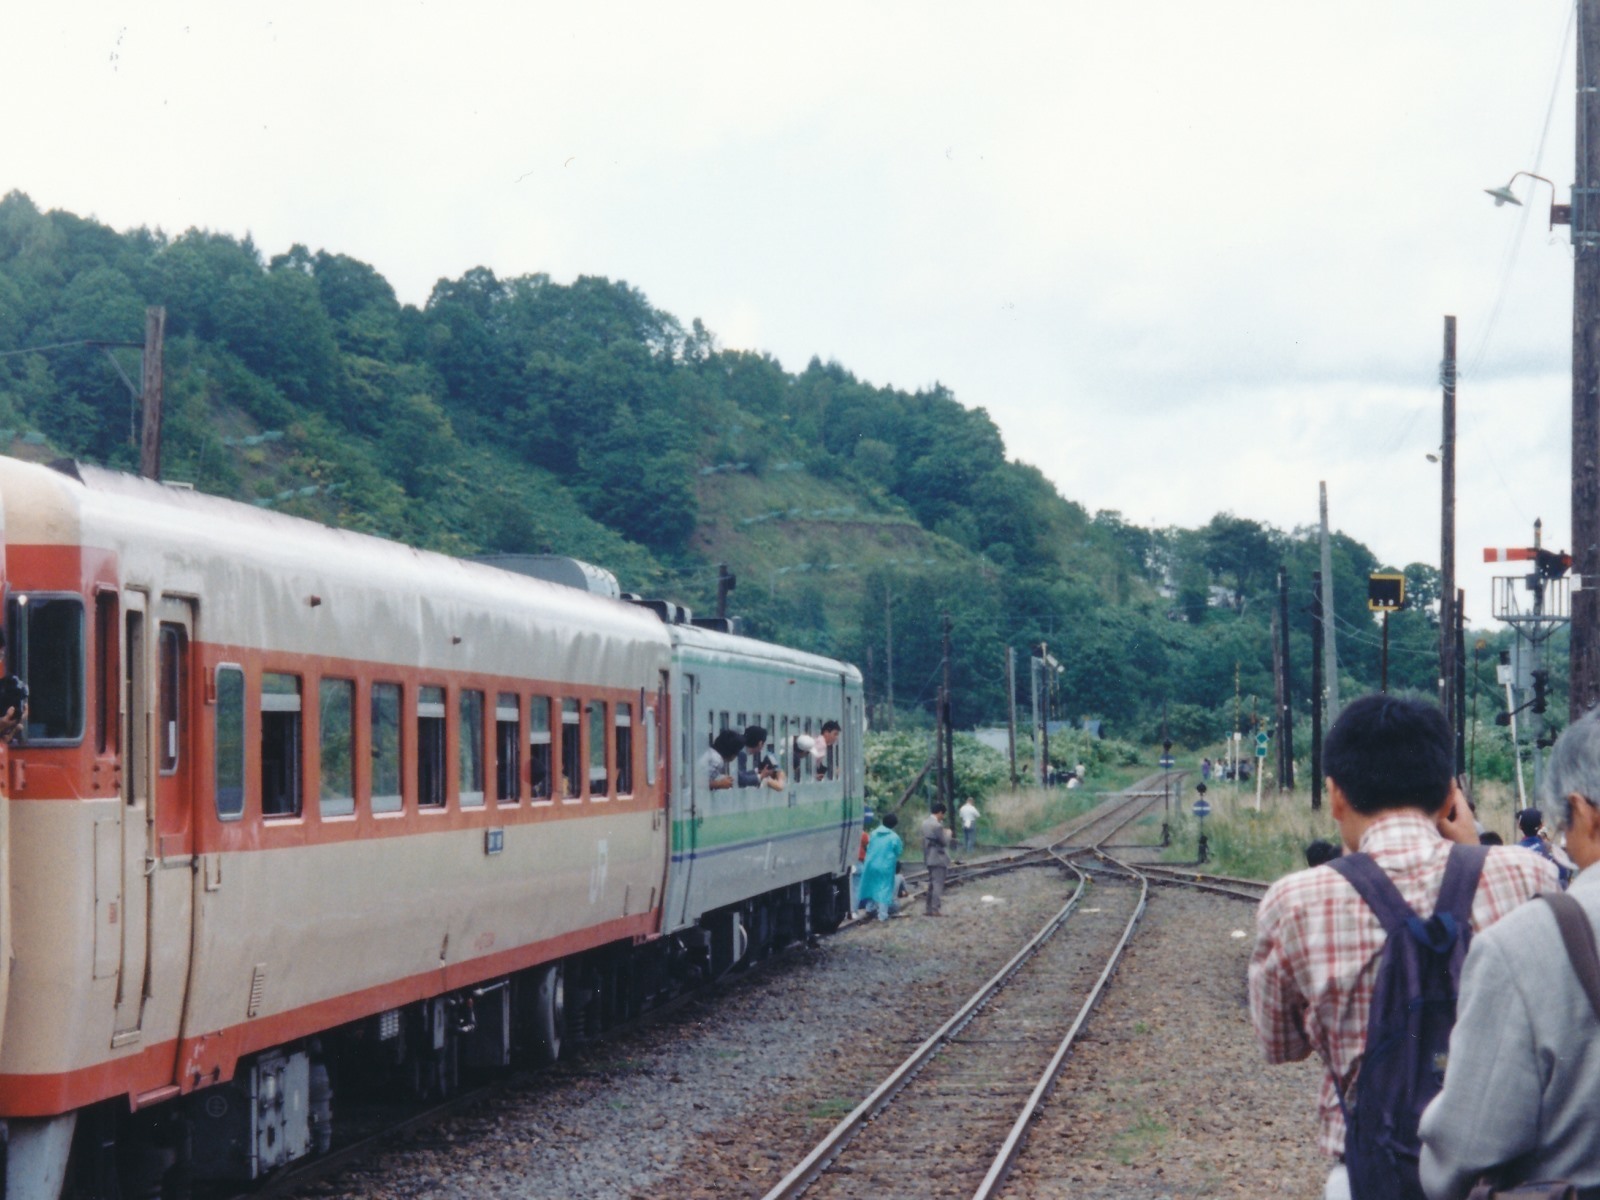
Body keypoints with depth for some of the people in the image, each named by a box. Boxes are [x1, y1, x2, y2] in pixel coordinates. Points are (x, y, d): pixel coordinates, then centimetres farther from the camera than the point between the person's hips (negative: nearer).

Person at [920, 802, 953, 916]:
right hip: (938, 859, -9)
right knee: (938, 884, -5)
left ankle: (930, 909, 18)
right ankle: (935, 910, -7)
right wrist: (948, 833, 4)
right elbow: (944, 841, -15)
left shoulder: (925, 822, 7)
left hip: (929, 858, 9)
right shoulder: (937, 825, -20)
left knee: (932, 884, 15)